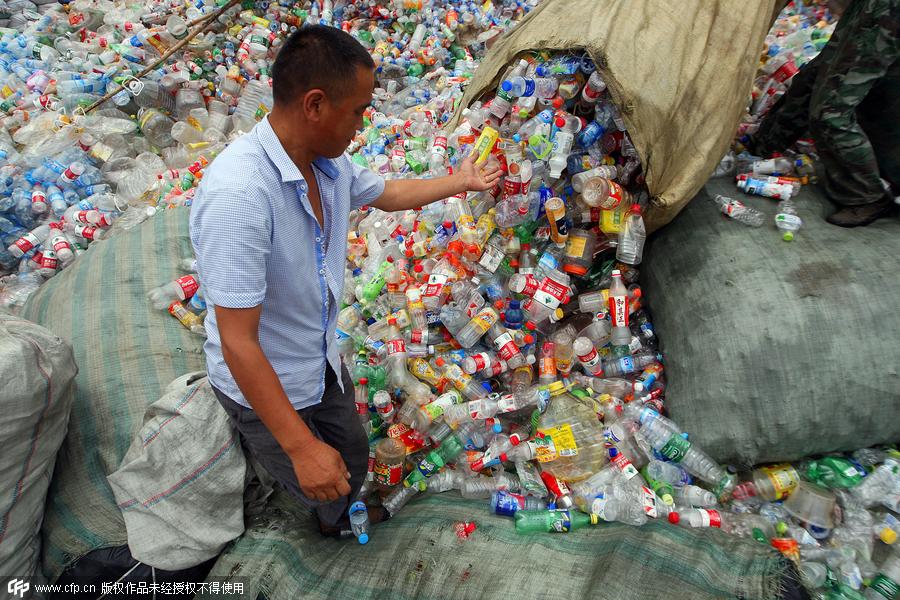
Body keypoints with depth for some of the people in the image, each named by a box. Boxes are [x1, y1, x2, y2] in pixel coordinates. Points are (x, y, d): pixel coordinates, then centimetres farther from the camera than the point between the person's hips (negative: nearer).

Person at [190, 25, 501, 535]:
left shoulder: (330, 162, -11)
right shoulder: (239, 194, -37)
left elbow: (387, 194, 14)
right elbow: (238, 343, -34)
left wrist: (459, 182, 21)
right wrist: (302, 447, -31)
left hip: (323, 359, 7)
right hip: (262, 382, -7)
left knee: (353, 460, 25)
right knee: (320, 487, 15)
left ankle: (338, 518, 59)